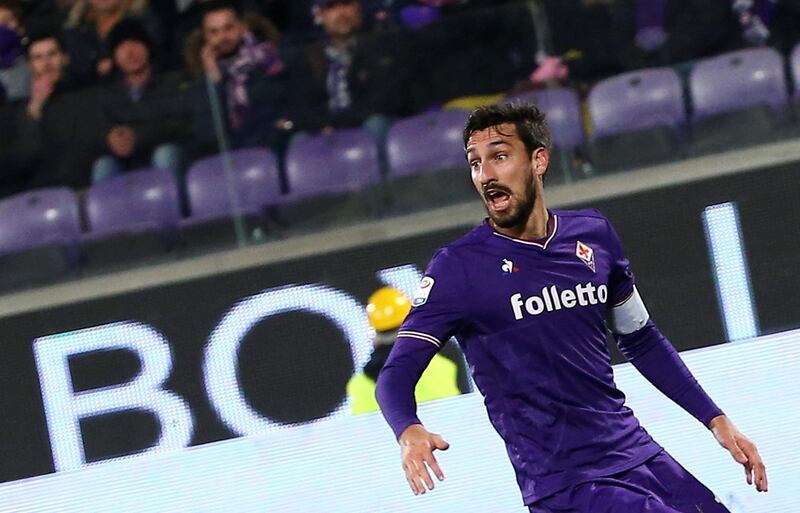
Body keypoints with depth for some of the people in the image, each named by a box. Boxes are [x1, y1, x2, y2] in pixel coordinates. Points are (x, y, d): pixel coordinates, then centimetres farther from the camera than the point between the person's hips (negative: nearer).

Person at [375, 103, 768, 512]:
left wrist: (714, 419, 15)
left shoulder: (593, 233, 7)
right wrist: (409, 432, -33)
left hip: (638, 455, 6)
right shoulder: (459, 266, -8)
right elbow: (397, 374, -11)